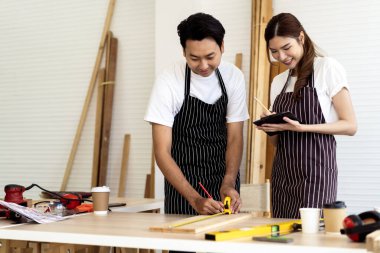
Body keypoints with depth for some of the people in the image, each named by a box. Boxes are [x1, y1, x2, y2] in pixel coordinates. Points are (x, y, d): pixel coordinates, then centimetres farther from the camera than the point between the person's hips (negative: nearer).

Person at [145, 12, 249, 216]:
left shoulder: (234, 77, -8)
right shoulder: (168, 82, -18)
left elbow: (235, 137, -4)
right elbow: (162, 152, -18)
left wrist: (228, 184, -20)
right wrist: (195, 199, -27)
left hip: (224, 179, 3)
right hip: (182, 181, -3)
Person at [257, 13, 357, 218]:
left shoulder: (327, 68, -2)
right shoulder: (278, 82, 14)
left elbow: (350, 126, -6)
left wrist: (301, 127, -18)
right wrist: (271, 128, -5)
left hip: (314, 173, -5)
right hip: (283, 175, 5)